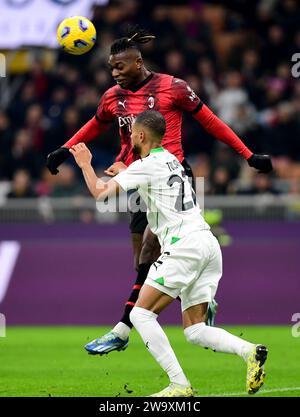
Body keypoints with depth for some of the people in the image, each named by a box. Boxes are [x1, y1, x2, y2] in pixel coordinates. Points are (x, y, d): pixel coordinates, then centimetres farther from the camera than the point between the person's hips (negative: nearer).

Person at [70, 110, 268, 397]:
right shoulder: (171, 160, 24)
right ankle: (249, 351, -17)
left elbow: (100, 192, -7)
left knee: (141, 314, -5)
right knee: (194, 330, 7)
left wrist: (85, 164, 10)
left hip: (184, 245, -9)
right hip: (208, 244, 9)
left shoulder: (146, 165, -3)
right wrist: (125, 171, 49)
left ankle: (179, 384, -15)